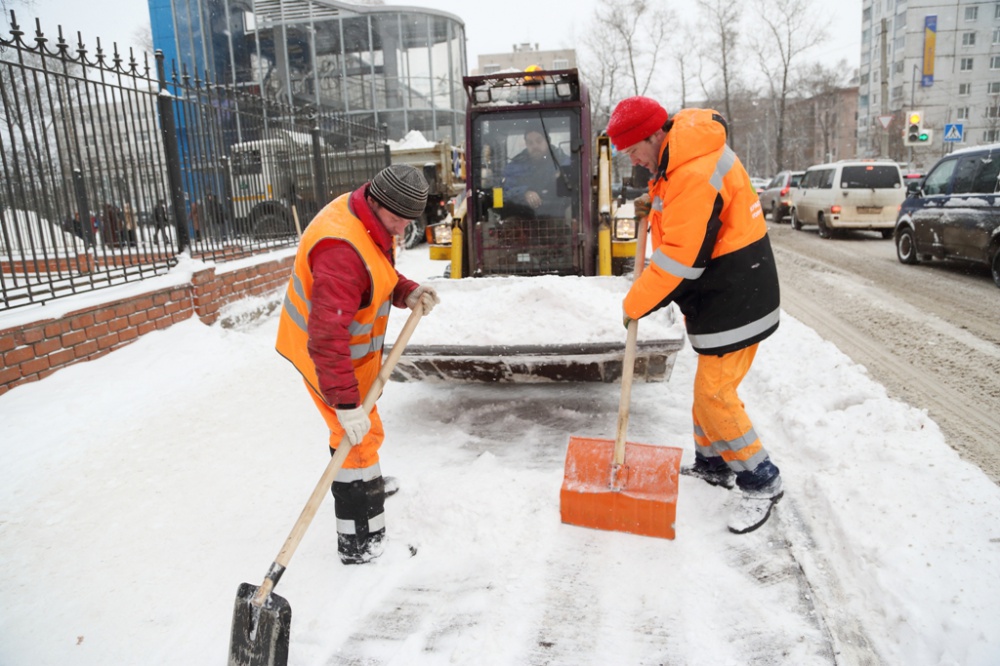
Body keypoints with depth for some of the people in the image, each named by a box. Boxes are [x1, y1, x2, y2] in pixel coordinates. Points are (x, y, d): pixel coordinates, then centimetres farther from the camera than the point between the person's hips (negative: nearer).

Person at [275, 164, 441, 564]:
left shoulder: (370, 219, -5)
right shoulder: (342, 249, -37)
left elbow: (380, 277, 10)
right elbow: (327, 337, -40)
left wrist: (407, 293, -10)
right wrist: (345, 402, -40)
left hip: (349, 342, 10)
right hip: (325, 353, -10)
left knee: (356, 428, 29)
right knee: (360, 435, -4)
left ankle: (366, 481, 56)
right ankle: (359, 543, 7)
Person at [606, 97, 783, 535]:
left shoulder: (696, 176, -26)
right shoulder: (681, 157, 6)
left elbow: (681, 259, -26)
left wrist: (636, 303, -15)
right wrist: (654, 205, 10)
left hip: (735, 300, -10)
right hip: (716, 296, 10)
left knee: (714, 393, -7)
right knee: (708, 385, 18)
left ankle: (761, 482, 10)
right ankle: (712, 465, 34)